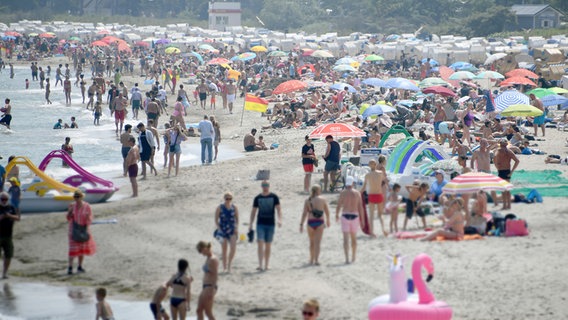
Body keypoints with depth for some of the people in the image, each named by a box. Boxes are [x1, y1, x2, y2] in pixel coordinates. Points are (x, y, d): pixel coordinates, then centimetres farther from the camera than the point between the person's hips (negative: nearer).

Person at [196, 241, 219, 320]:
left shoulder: (213, 260, -18)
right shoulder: (208, 259, 12)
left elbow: (215, 275, -21)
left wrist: (211, 291, -22)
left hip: (210, 287, -10)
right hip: (205, 287, 10)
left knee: (208, 312, -4)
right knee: (199, 310, 12)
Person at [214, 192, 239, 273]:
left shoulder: (234, 208, 2)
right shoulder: (220, 208, -4)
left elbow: (237, 219, 9)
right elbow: (216, 219, -1)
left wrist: (236, 228, -4)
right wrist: (219, 229, -11)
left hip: (232, 230, 1)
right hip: (223, 230, -1)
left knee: (233, 247, -16)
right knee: (224, 250, 3)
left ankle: (229, 264, 3)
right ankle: (224, 268, 12)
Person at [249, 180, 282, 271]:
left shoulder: (274, 197, 0)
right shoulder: (258, 198, 4)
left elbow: (279, 209, -6)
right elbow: (253, 211, 9)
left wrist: (280, 219, -23)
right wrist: (250, 224, 5)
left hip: (270, 224, 0)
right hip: (260, 224, 0)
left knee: (268, 246, 7)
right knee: (260, 244, -13)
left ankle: (266, 266, 15)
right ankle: (260, 265, -18)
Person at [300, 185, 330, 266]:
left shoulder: (308, 201, 0)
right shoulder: (322, 199, -1)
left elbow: (304, 213, -6)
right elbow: (327, 211, 8)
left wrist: (301, 225, -6)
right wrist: (328, 220, 25)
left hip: (311, 222, 2)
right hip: (320, 222, -2)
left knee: (312, 242, 17)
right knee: (318, 242, -4)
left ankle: (312, 260, 28)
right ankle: (316, 260, -17)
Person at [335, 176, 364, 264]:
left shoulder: (343, 193, -4)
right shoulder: (357, 193, 0)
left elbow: (338, 206, -3)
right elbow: (360, 207, -1)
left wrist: (337, 215, 15)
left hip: (345, 216, -2)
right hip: (355, 216, 2)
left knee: (346, 238, -4)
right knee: (354, 238, 19)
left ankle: (347, 258, -15)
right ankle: (353, 257, 31)